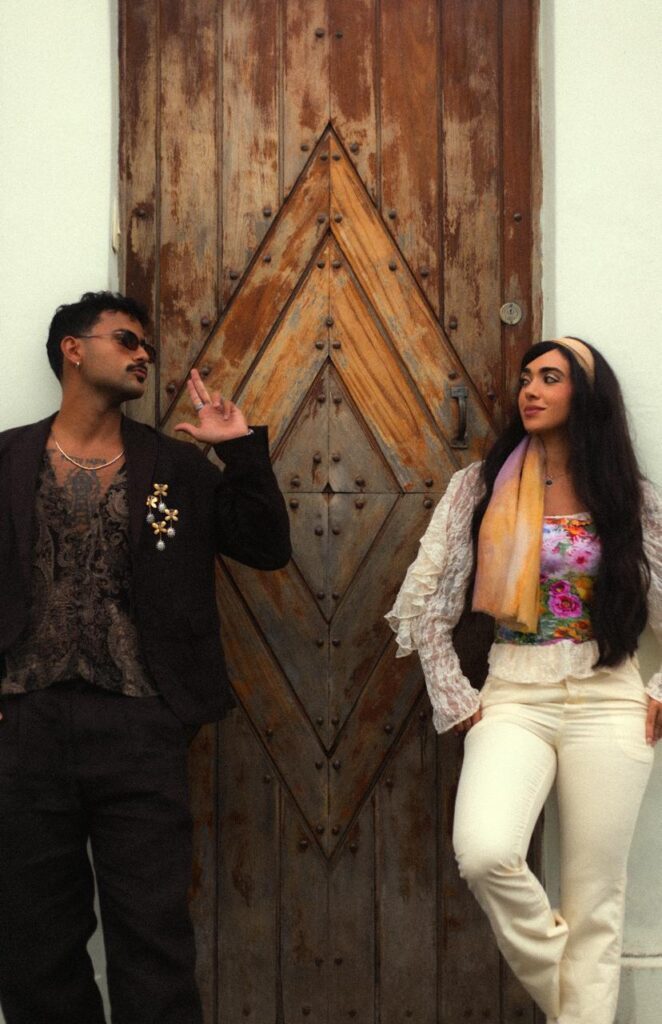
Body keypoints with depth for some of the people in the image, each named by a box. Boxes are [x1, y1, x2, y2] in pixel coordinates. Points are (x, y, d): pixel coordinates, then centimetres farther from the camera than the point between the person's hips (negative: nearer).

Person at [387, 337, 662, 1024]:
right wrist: (454, 700, -1)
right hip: (513, 697, 0)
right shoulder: (481, 486, 3)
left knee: (596, 899, 1)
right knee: (484, 854, -23)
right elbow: (423, 600, 3)